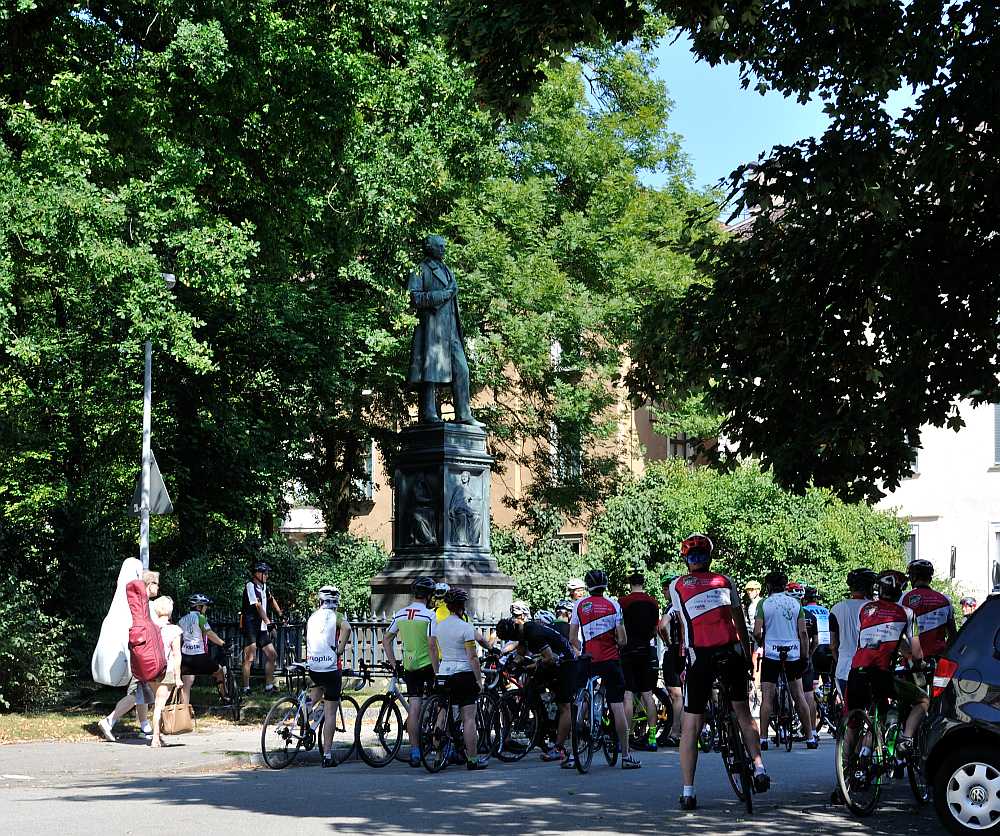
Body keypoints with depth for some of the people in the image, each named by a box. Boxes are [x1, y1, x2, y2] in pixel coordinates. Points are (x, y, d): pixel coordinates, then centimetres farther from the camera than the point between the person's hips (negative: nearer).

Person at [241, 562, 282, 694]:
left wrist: (281, 615, 22)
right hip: (250, 627, -9)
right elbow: (258, 606, -21)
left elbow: (271, 600, 26)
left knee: (272, 655, 7)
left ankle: (269, 687, 14)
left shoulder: (264, 587, 12)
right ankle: (246, 688, -3)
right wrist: (268, 621, -28)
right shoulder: (250, 586, -13)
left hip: (262, 628, 9)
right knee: (249, 658, -8)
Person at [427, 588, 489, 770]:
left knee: (442, 716, 12)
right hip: (464, 674, -6)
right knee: (469, 718, -2)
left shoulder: (437, 626, 7)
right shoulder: (466, 627, -11)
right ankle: (473, 759, 0)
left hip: (443, 674, 6)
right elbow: (472, 657, -12)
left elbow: (432, 650, 12)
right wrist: (479, 680, -7)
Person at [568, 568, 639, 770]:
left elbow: (573, 638, 4)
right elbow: (622, 640, -4)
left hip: (588, 661, 1)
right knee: (617, 706, 1)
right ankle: (626, 755, 2)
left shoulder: (579, 605, 3)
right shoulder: (613, 605, 0)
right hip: (611, 661, -1)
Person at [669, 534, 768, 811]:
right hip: (732, 651, 1)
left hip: (700, 655, -1)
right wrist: (748, 656, 22)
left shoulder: (677, 586, 13)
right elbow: (740, 623, 15)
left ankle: (688, 793, 4)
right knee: (743, 712, 21)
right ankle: (759, 767, 8)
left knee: (691, 726, 4)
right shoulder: (725, 581, 16)